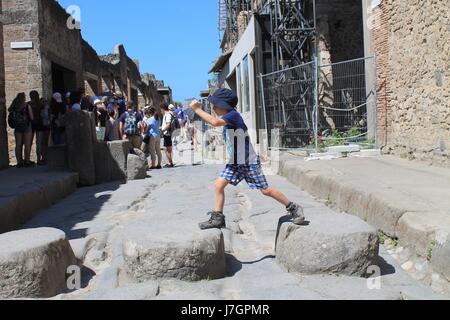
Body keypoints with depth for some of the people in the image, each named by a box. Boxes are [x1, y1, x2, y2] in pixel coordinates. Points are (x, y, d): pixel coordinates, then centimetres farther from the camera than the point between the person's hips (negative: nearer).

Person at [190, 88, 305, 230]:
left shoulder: (233, 115, -23)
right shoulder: (227, 117, 5)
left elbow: (215, 122, -38)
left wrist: (197, 109, -31)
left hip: (249, 162, -8)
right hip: (235, 162, 9)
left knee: (265, 190, 0)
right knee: (219, 185, -2)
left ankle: (293, 208, 16)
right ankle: (217, 218, 6)